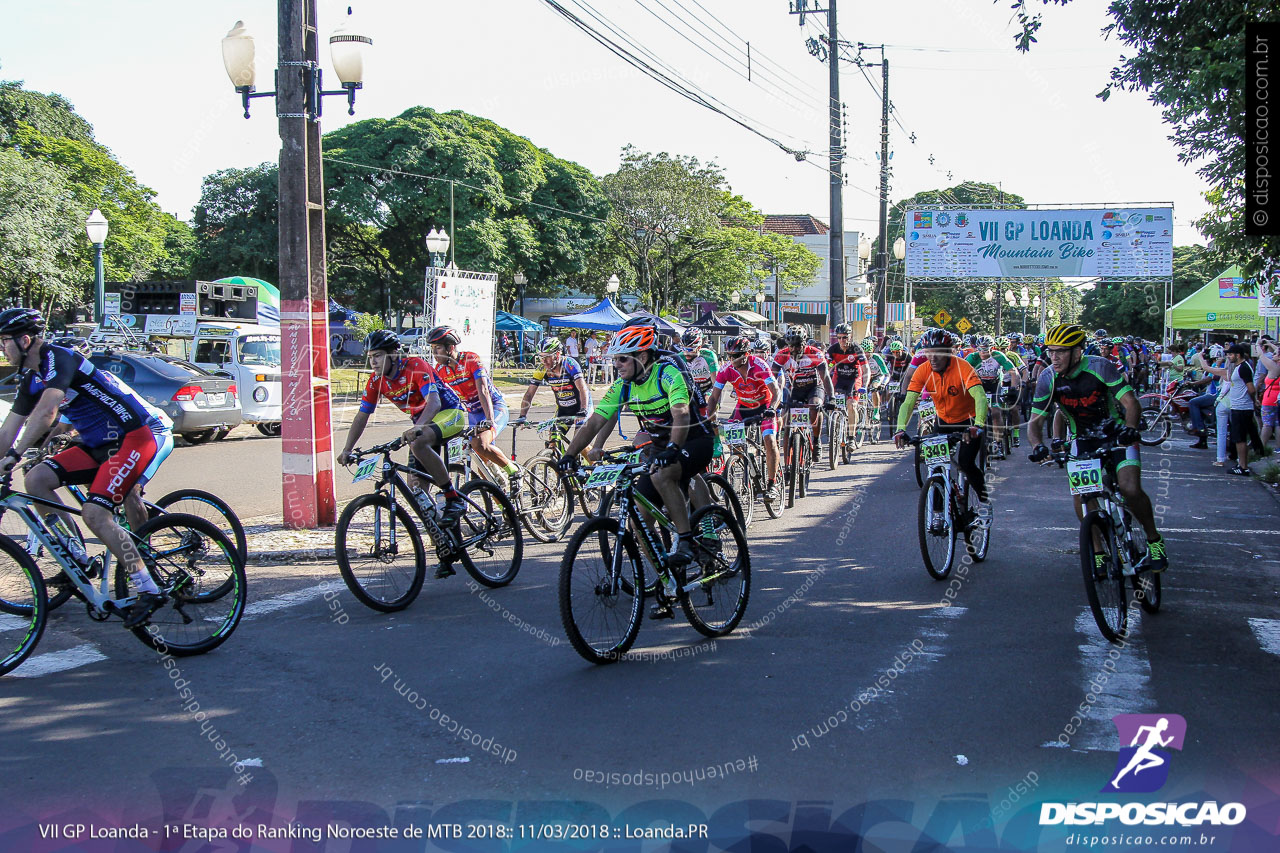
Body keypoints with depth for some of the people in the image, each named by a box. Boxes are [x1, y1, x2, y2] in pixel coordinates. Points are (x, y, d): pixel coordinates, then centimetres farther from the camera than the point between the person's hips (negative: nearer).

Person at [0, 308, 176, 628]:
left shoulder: (58, 358, -16)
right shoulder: (31, 379, 13)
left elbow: (46, 413, -29)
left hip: (139, 436, -9)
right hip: (101, 443, 9)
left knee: (95, 514, -20)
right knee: (37, 479, -1)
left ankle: (149, 591, -15)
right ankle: (77, 557, 9)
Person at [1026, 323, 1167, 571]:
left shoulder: (1100, 367, -23)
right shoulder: (1048, 379, -14)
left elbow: (1131, 403, -27)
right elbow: (1035, 421, -11)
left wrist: (1130, 429, -48)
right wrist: (1038, 445, -33)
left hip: (1116, 433, -3)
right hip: (1082, 440, 3)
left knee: (1130, 490, -21)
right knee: (1081, 499, -11)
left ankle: (1154, 539, 5)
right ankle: (1098, 552, 9)